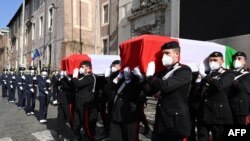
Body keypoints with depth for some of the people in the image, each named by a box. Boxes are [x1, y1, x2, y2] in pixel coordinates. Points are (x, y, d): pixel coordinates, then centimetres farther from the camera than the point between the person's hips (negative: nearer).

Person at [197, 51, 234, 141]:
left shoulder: (228, 74, 0)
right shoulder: (205, 73, 15)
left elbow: (219, 85, -22)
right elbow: (199, 91, 15)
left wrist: (205, 77, -13)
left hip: (219, 113, -4)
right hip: (203, 113, 5)